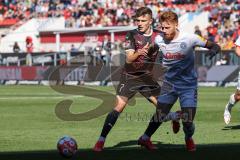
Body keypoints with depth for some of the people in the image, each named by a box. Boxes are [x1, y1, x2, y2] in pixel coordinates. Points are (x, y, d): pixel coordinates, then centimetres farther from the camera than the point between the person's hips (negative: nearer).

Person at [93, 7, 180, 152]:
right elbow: (128, 59, -20)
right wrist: (138, 53, -38)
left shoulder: (158, 36, -2)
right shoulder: (132, 35, -11)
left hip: (147, 77, 4)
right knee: (119, 106, -16)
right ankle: (101, 141, -12)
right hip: (130, 76, -4)